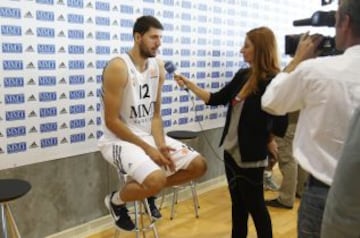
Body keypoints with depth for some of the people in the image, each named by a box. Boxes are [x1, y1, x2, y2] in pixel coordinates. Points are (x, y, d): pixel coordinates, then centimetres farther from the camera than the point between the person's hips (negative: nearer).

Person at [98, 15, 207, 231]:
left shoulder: (158, 67, 4)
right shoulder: (118, 68, -18)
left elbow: (156, 114, 6)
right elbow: (112, 122, -18)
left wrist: (160, 144, -10)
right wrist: (148, 148, -19)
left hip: (150, 135, 7)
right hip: (119, 139, -7)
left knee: (199, 165, 0)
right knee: (156, 179, -32)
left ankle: (148, 188, 17)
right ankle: (116, 200, 1)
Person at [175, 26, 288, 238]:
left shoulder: (273, 81, -18)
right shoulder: (242, 75, 5)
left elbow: (280, 122, -18)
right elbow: (216, 99, 9)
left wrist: (268, 142, -3)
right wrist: (189, 85, 3)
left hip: (252, 155, -7)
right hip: (231, 150, 7)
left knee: (255, 205, 9)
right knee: (238, 203, 20)